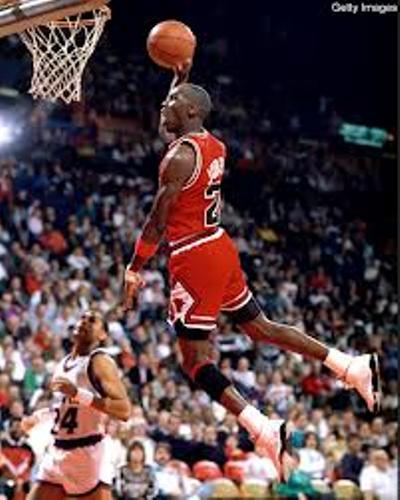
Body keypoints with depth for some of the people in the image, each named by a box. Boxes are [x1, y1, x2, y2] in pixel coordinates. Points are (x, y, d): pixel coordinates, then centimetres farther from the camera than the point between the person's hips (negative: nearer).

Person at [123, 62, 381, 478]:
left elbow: (158, 221, -18)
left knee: (195, 358, -5)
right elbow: (172, 123, 32)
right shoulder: (214, 146, 9)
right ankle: (353, 368, 16)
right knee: (259, 326, 20)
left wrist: (134, 269, -11)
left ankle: (263, 429, -15)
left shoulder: (179, 156, -17)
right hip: (219, 246, 9)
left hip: (195, 258, -9)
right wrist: (181, 79, 27)